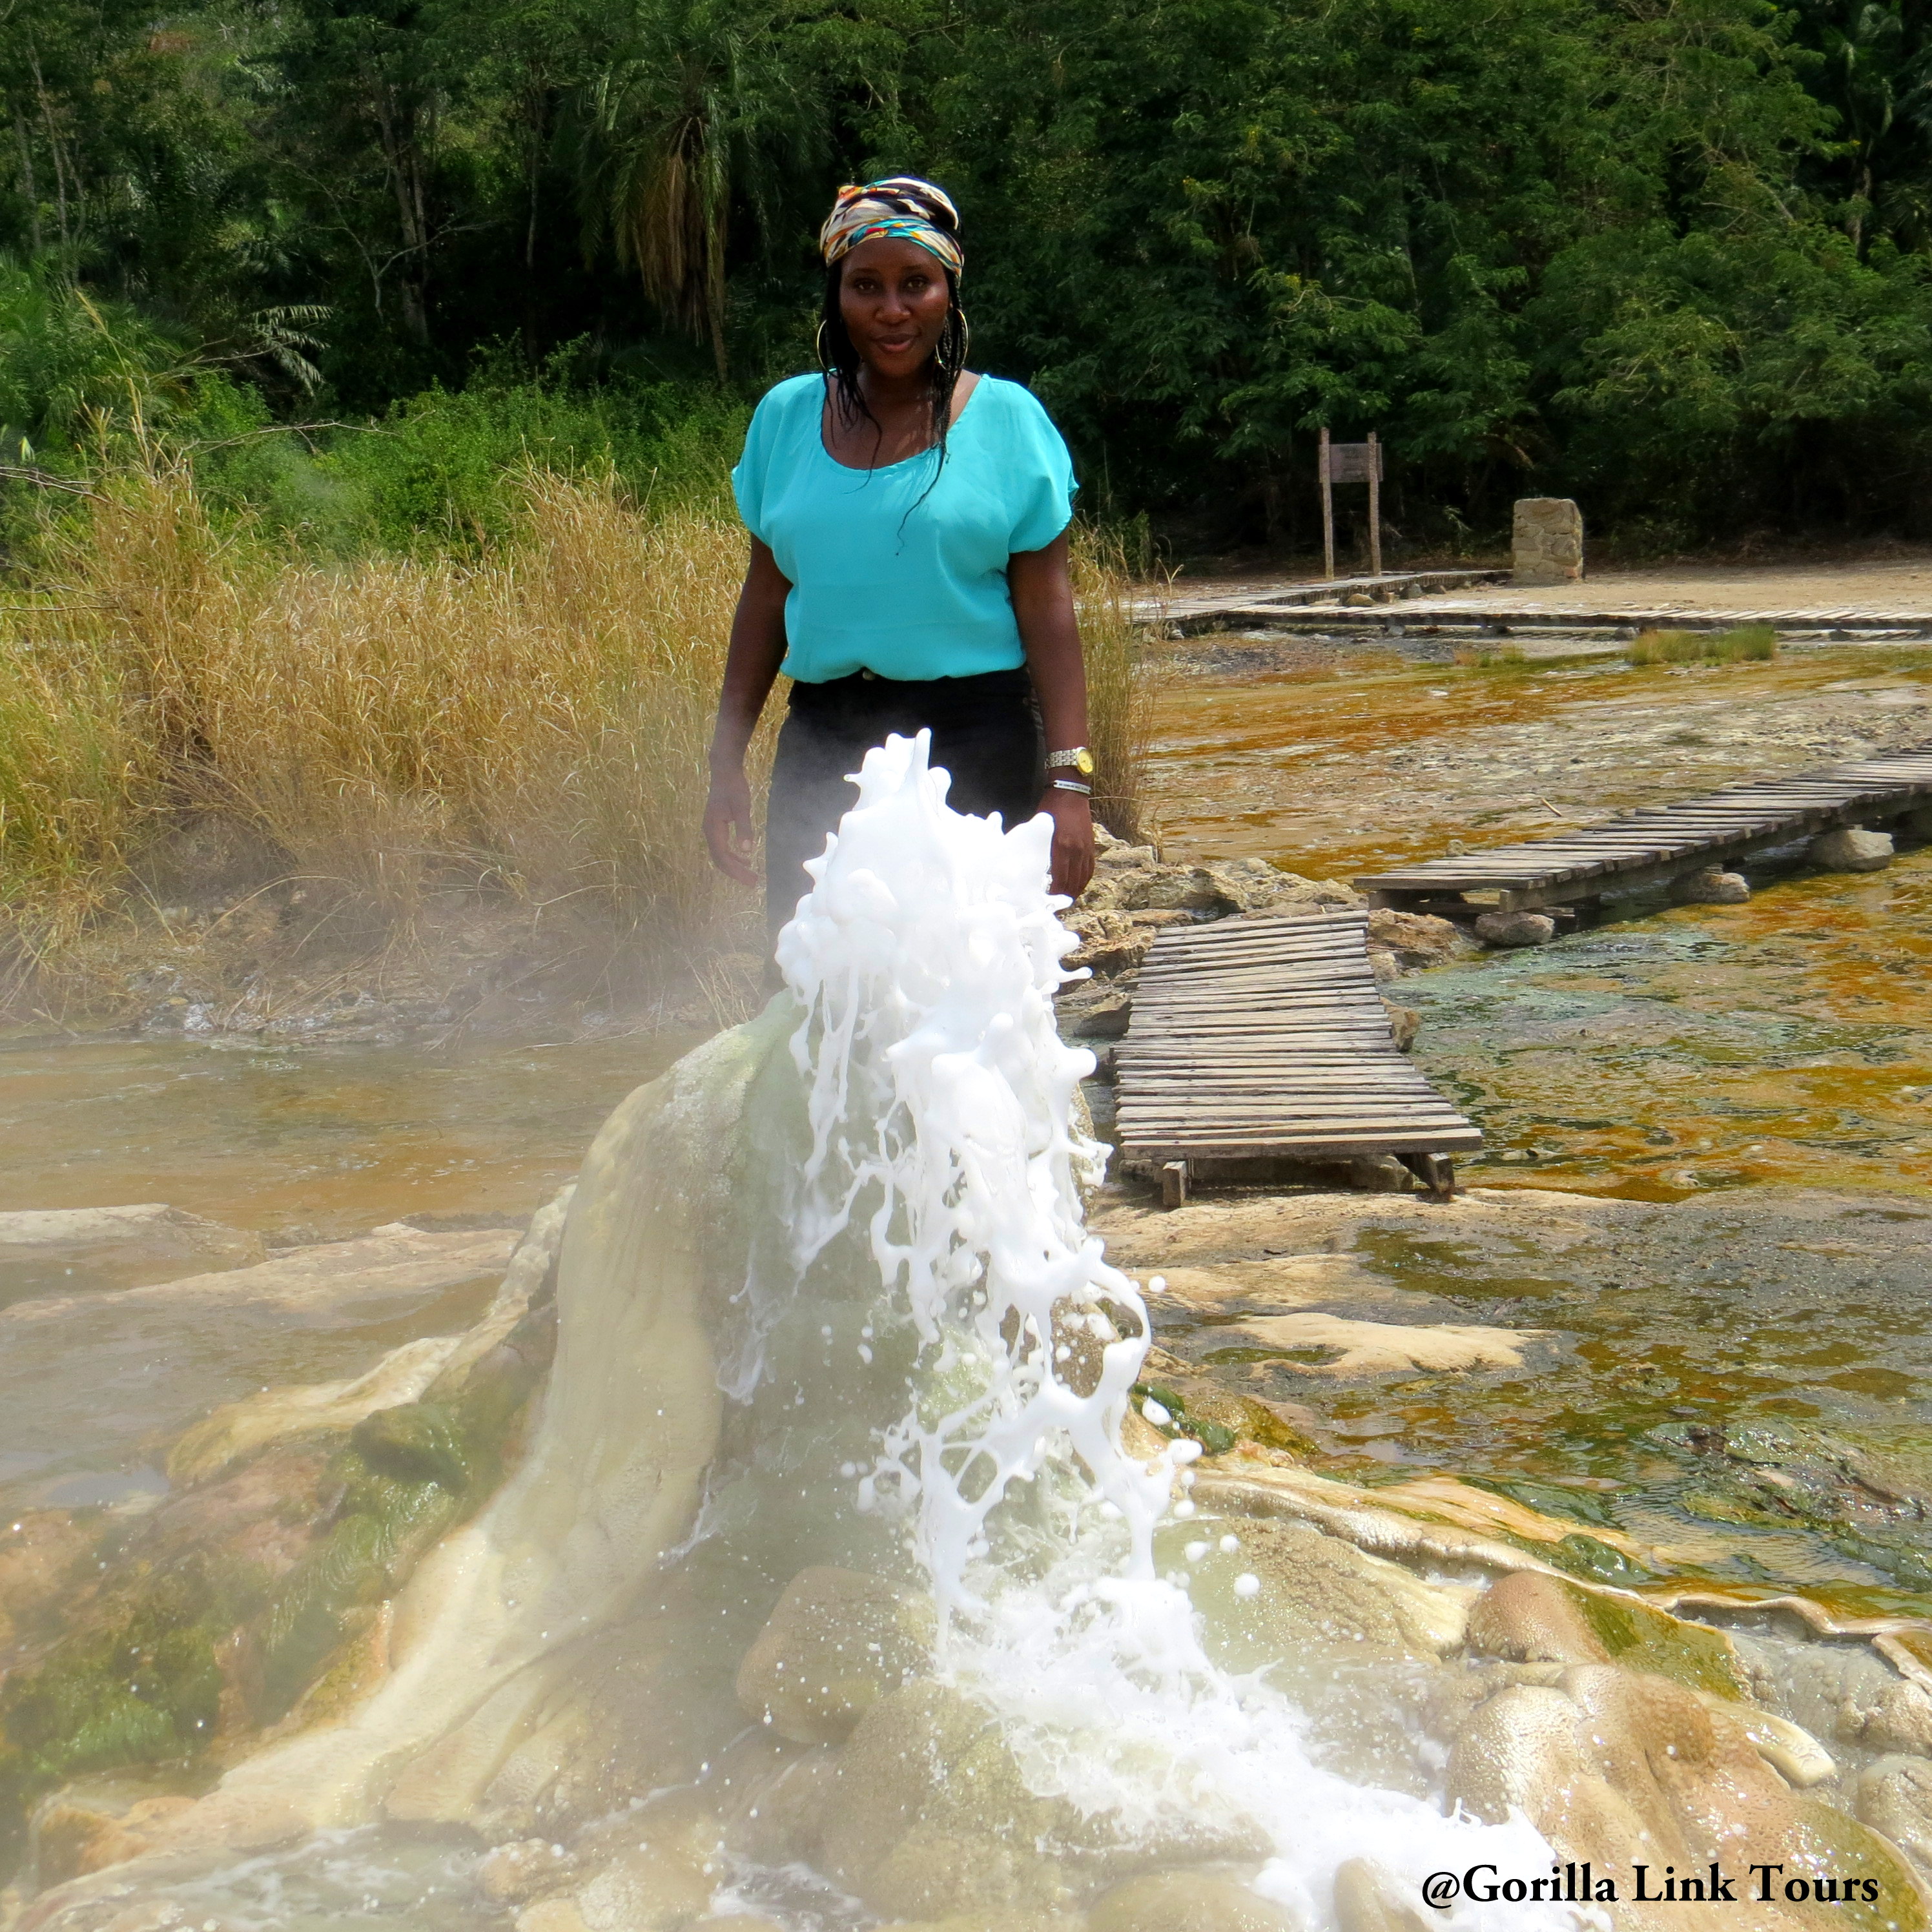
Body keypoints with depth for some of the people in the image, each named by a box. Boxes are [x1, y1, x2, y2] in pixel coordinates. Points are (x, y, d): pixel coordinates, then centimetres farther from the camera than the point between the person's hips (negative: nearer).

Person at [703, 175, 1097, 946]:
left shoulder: (1005, 418, 0)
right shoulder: (785, 416, 9)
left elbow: (1047, 608, -3)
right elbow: (766, 596, 14)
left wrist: (1067, 782, -10)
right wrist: (727, 762, 12)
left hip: (976, 741, -3)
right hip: (823, 738, 3)